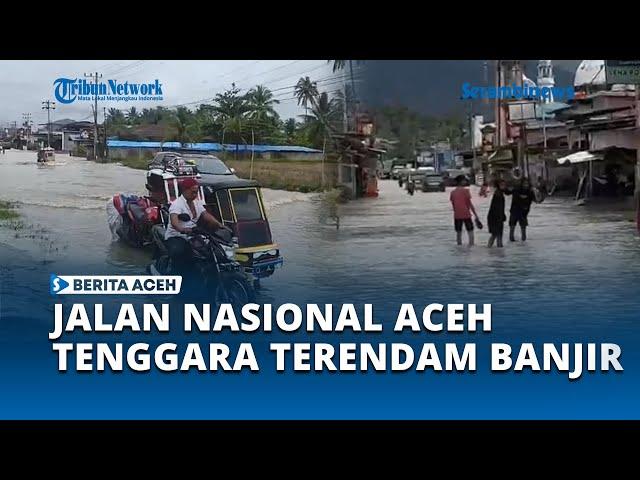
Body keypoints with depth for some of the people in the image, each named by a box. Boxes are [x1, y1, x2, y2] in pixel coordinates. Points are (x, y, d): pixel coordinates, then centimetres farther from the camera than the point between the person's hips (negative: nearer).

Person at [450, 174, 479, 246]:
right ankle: (471, 245, -4)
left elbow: (453, 204, 10)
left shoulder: (453, 192, 6)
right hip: (466, 214, -4)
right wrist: (476, 214, -3)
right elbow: (470, 204, -8)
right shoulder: (465, 191, -8)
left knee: (458, 232, 11)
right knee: (470, 231, 3)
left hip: (457, 215, 4)